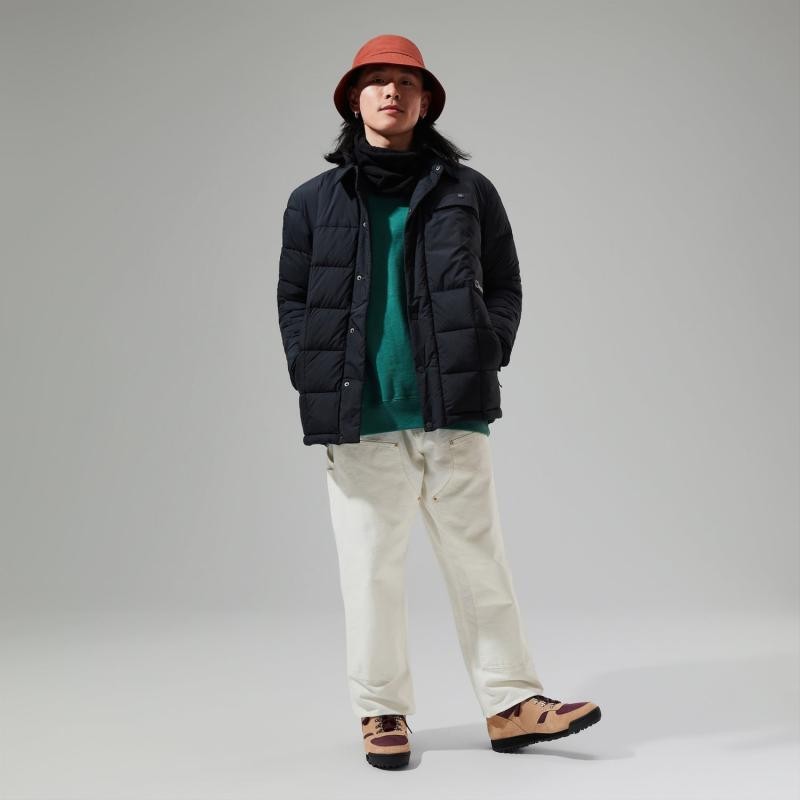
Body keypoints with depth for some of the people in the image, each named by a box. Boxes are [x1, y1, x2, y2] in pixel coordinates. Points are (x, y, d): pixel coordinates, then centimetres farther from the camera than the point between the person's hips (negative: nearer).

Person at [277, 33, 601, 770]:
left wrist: (484, 360, -4)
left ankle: (511, 706, 16)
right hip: (359, 419, 0)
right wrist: (313, 380, -1)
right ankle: (382, 711, 20)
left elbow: (505, 287, 10)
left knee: (480, 562, 5)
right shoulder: (315, 202, 10)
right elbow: (293, 300, 12)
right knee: (370, 571, 7)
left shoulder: (468, 192, 8)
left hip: (453, 412, 0)